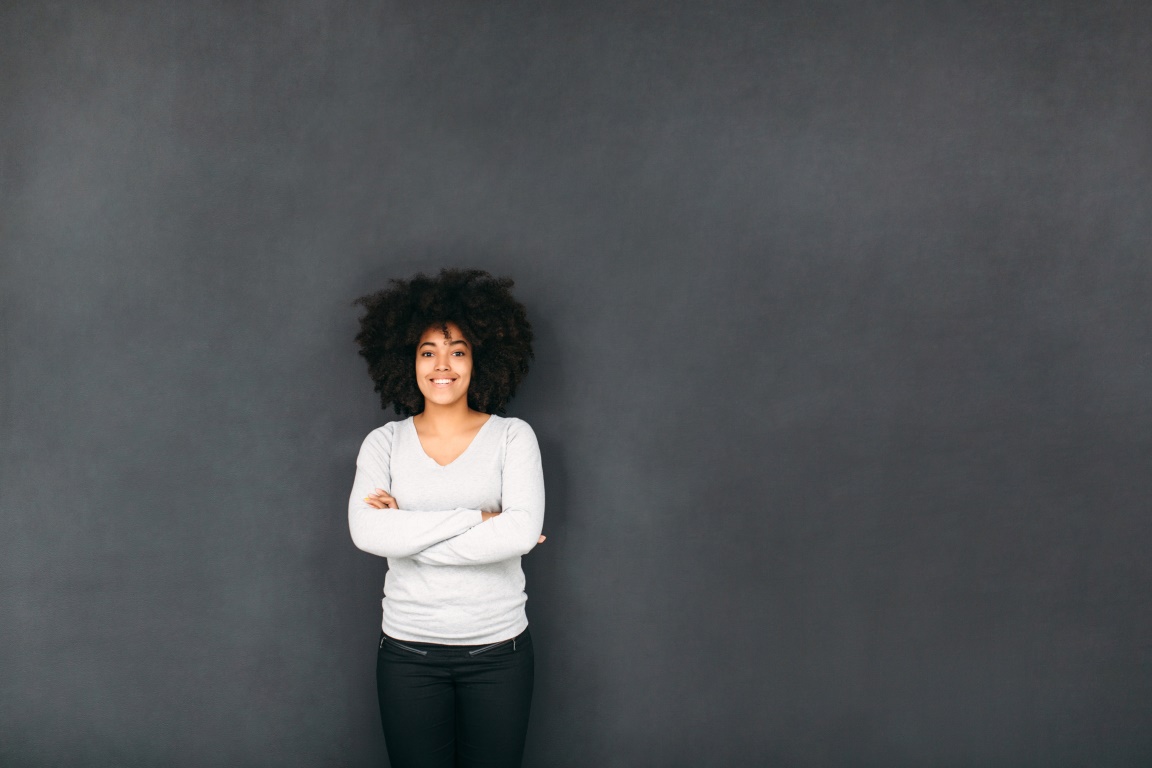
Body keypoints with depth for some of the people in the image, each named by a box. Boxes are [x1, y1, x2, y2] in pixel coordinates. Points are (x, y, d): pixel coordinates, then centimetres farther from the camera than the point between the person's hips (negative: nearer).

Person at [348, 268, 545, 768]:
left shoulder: (513, 436, -1)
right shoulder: (384, 443, 2)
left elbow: (522, 531, -17)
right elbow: (367, 533, -15)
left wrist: (410, 533, -15)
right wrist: (477, 518, -17)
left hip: (498, 650, 0)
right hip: (408, 651, 1)